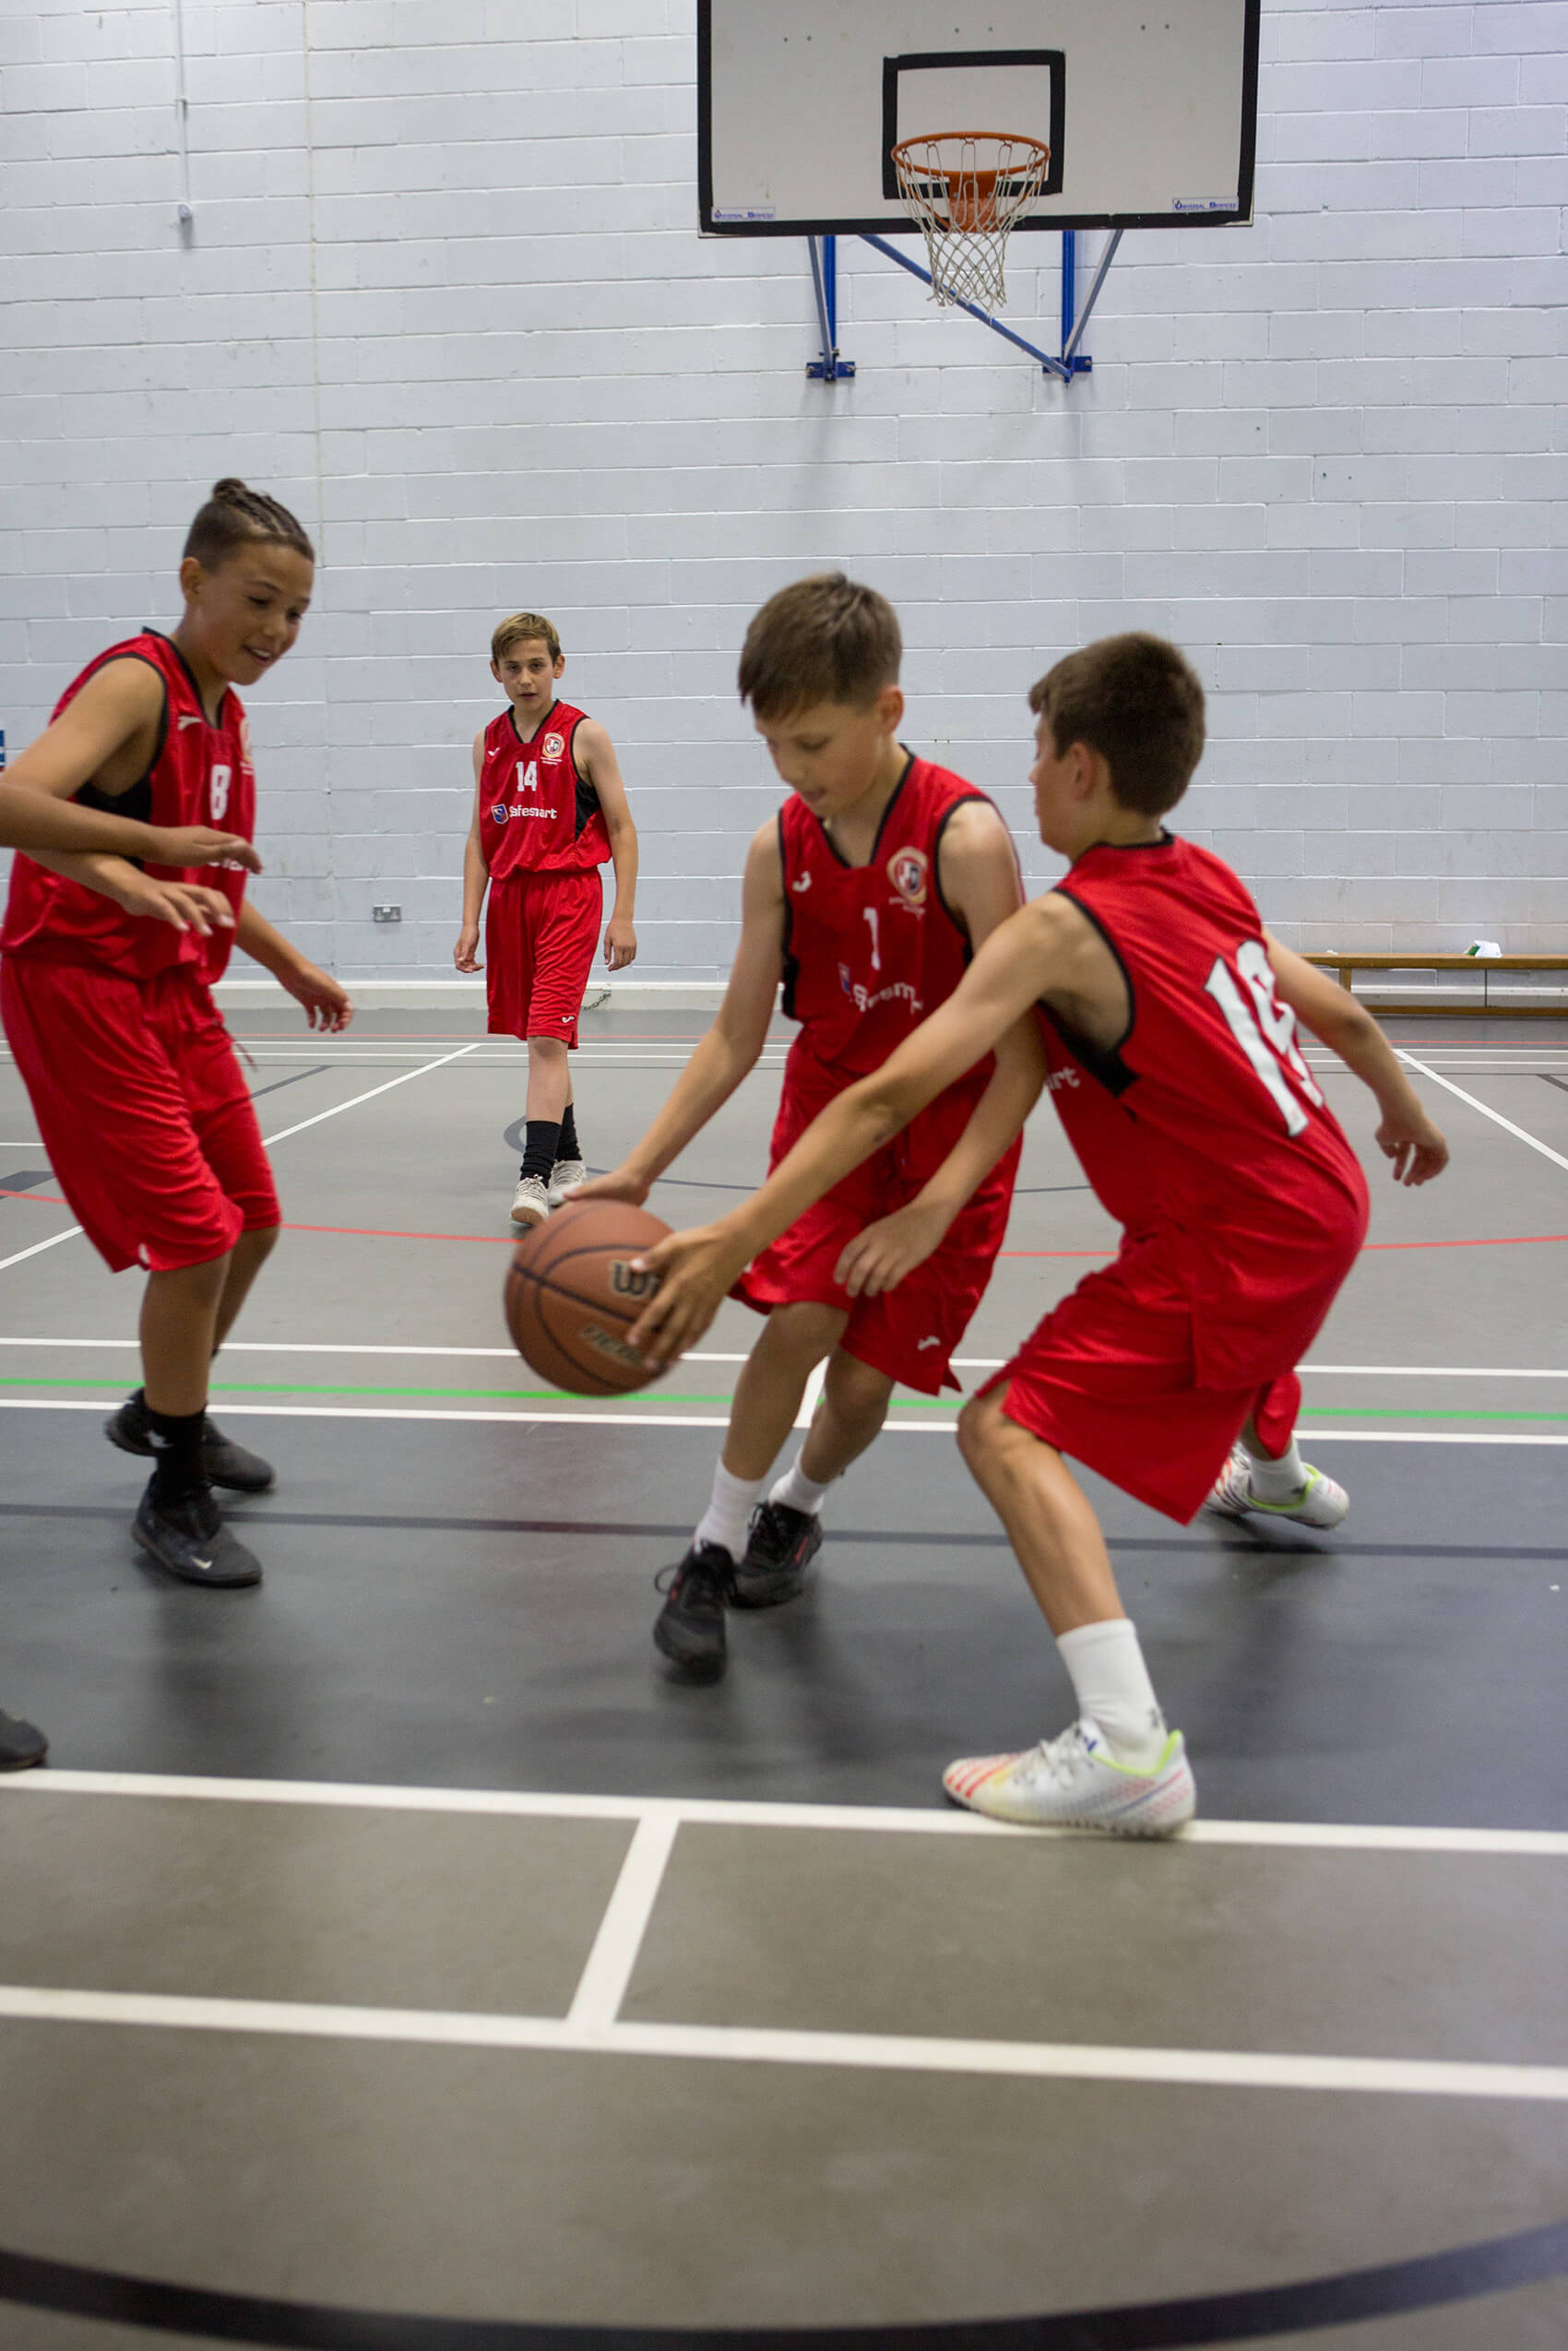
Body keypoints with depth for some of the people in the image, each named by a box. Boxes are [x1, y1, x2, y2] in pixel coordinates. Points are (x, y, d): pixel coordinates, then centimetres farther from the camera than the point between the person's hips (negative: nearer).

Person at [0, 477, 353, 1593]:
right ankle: (175, 1499, 8)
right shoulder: (134, 682, -16)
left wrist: (291, 966, 28)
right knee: (194, 1235, -10)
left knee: (254, 1220, 14)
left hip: (174, 989, 9)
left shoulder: (225, 710, 10)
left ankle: (164, 1411, 38)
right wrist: (132, 882, -47)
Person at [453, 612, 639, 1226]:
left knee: (547, 1038, -15)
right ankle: (568, 1161, 25)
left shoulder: (584, 736, -3)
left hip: (569, 895, -5)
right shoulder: (488, 742, 10)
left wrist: (623, 916, -7)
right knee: (542, 1042, 12)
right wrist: (470, 920, 7)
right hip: (509, 898, 5)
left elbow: (622, 829, -1)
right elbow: (480, 836, 14)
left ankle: (534, 1176, -18)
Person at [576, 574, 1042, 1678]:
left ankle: (797, 1508, 33)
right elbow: (735, 1036, -3)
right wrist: (638, 1169, -12)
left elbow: (1022, 1055, -24)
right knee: (799, 1316, -17)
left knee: (867, 1375, 0)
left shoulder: (965, 837, -24)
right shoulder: (780, 849, -9)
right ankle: (715, 1547, 3)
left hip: (954, 1136, -3)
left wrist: (933, 1210, -31)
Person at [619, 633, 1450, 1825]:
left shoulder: (1062, 927, -19)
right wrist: (1408, 1115, 34)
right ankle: (1278, 1473, 73)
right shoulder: (1211, 881, 3)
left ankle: (1129, 1742, -23)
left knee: (1009, 1428, -12)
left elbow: (889, 1097, -26)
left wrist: (732, 1239, -27)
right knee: (1231, 1307, 41)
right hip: (1327, 1196, 9)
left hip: (1244, 1242, -9)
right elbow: (1342, 1017, 14)